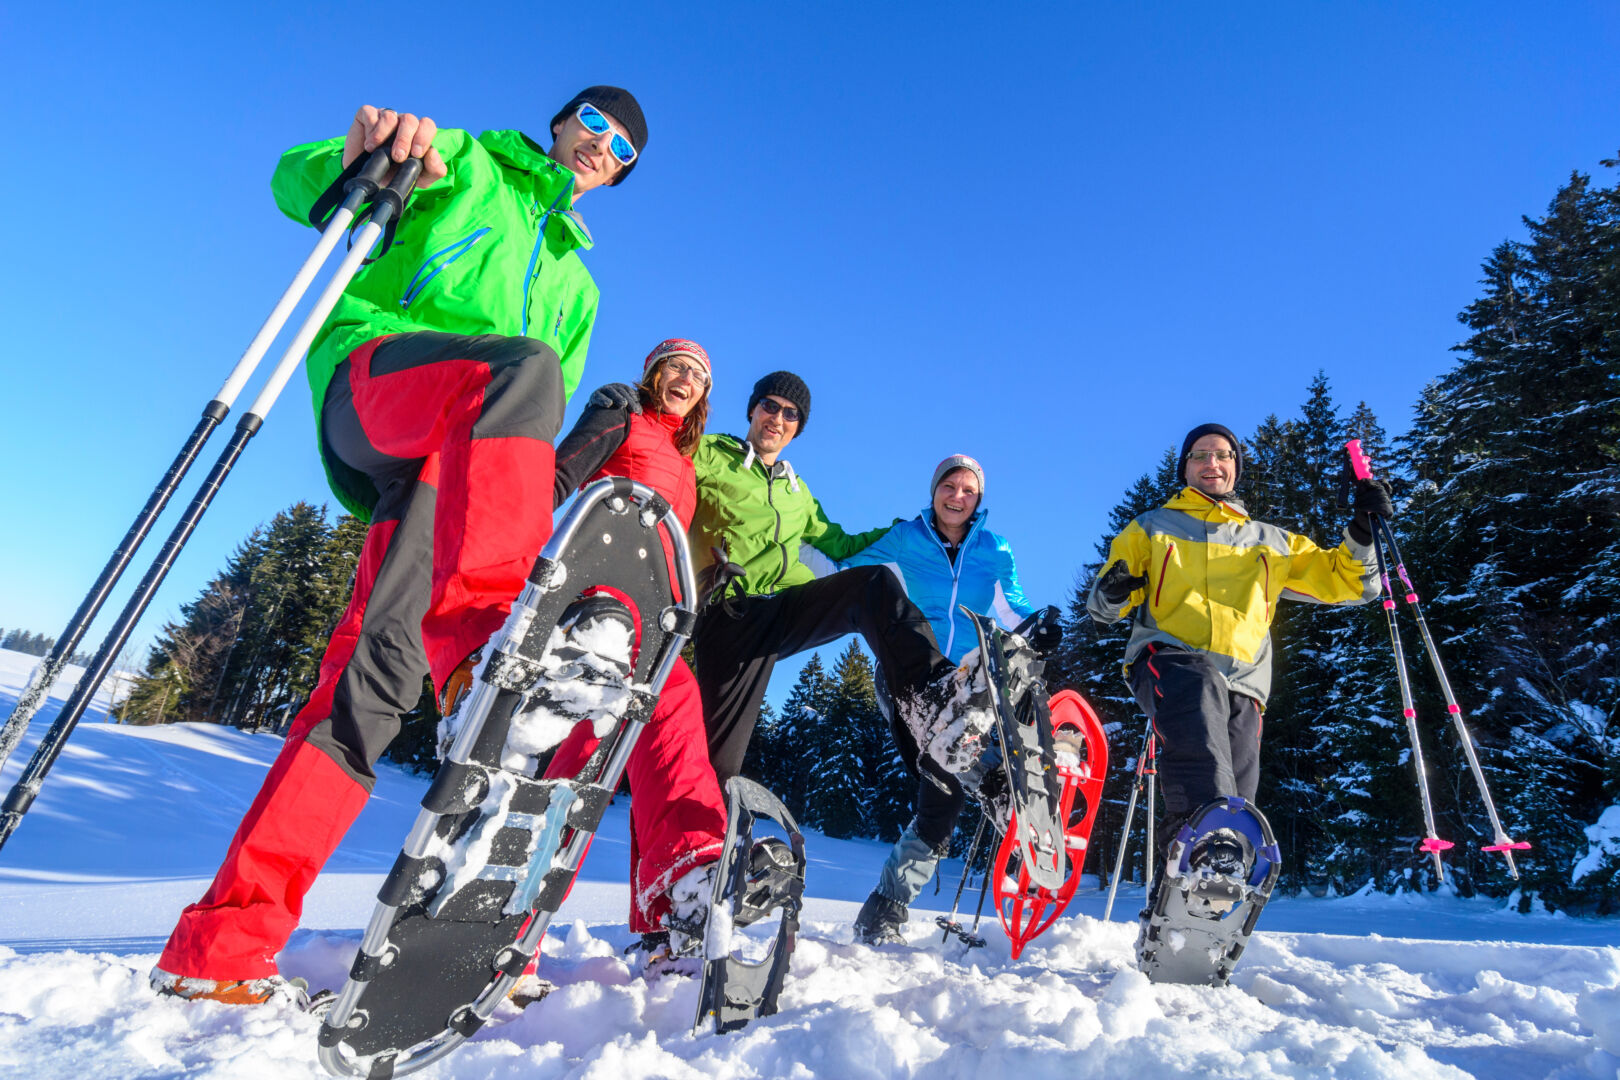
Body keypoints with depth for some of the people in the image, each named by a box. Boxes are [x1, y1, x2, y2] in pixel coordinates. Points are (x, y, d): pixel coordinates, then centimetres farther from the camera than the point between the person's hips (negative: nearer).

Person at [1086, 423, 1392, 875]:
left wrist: (1363, 532, 10)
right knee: (1199, 692, -38)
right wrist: (1112, 592, -8)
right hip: (1167, 657, -3)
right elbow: (1102, 606, 16)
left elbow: (1347, 583, 27)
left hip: (1240, 682, 3)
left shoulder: (1272, 542, 29)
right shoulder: (1151, 528, 23)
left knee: (1236, 797, -10)